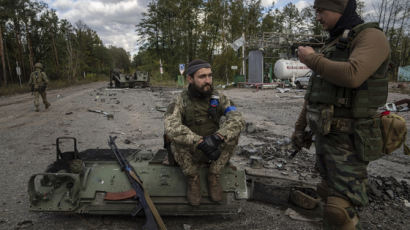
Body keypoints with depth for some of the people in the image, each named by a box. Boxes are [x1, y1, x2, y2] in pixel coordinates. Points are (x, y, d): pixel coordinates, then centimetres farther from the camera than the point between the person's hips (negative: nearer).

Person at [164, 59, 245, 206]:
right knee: (176, 138, -32)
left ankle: (213, 176, -7)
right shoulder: (180, 102, -15)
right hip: (190, 154, -1)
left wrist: (217, 137, -41)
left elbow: (237, 119, -24)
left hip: (214, 151, 2)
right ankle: (193, 178, -7)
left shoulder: (219, 98, -8)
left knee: (232, 130, -24)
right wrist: (201, 143, -44)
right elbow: (170, 128, -34)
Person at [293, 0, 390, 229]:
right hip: (326, 136, 9)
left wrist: (312, 58, -15)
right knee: (330, 193, 20)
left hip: (349, 141, -9)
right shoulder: (332, 46, 17)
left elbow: (352, 77, -32)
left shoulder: (372, 37, -11)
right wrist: (300, 126, 18)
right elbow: (315, 92, 19)